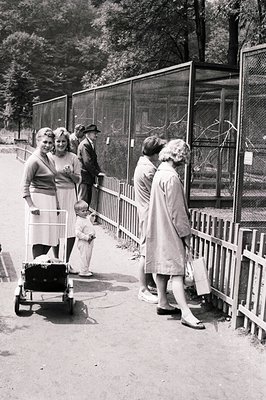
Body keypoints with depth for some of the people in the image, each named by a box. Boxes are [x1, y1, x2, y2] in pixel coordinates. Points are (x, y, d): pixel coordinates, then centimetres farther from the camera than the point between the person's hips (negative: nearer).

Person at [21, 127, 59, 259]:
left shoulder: (50, 159, 14)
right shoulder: (33, 160, -12)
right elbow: (25, 185, -15)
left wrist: (57, 203, 22)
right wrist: (31, 206, -22)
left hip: (50, 201, 8)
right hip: (38, 200, -8)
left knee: (50, 237, 10)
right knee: (39, 238, -3)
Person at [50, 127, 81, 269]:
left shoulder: (73, 158, 4)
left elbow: (78, 179, 6)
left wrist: (70, 173, -12)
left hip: (69, 195, 1)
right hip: (53, 194, -1)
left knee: (72, 230, -3)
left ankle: (66, 262, 11)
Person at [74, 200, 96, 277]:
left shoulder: (86, 218, 10)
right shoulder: (79, 221, -21)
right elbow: (78, 233, -27)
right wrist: (86, 237, -30)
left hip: (89, 242, 10)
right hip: (83, 243, -10)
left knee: (88, 256, 18)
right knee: (85, 257, -6)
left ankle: (86, 269, 31)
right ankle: (83, 272, 2)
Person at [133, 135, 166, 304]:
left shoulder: (143, 164, 13)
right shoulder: (148, 170, -20)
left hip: (147, 212, 11)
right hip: (150, 214, -11)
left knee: (149, 251, 18)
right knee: (147, 252, -4)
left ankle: (150, 283, 29)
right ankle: (144, 290, 3)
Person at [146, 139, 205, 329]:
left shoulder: (160, 173, 11)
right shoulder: (171, 178, -20)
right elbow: (176, 210, -19)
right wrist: (185, 233, -12)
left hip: (160, 230, 10)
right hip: (171, 232, -10)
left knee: (163, 267, 16)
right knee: (177, 271, -11)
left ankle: (163, 303, 26)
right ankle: (186, 313, -12)